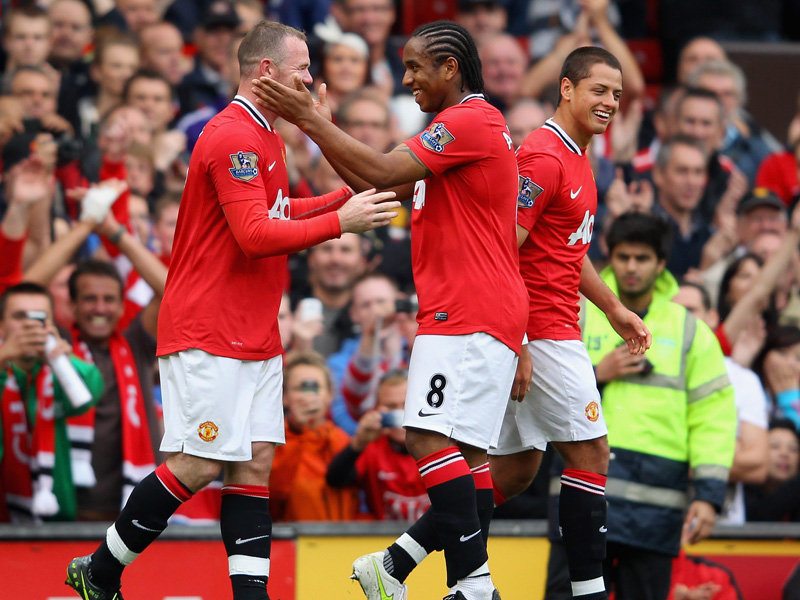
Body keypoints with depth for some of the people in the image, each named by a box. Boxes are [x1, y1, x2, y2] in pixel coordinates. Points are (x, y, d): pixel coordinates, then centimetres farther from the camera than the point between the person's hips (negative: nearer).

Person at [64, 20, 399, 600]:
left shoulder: (263, 134, 16)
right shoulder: (233, 138, -16)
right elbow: (256, 235, -23)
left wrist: (349, 198, 14)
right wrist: (340, 221, -21)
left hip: (254, 335, 10)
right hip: (207, 334, -10)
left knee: (255, 464, 3)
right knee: (198, 466, -7)